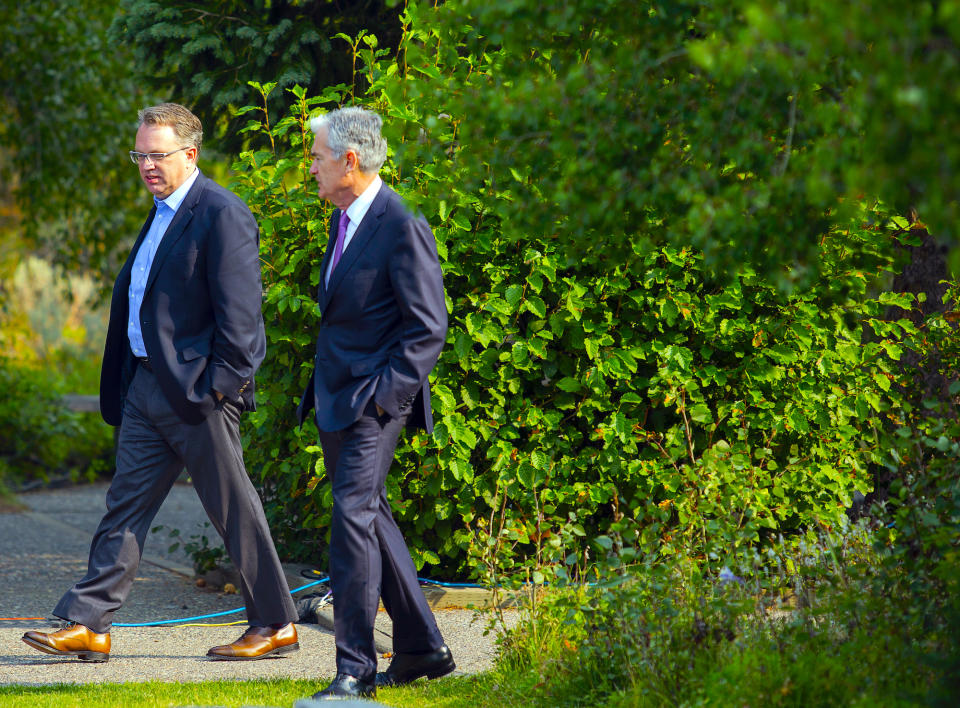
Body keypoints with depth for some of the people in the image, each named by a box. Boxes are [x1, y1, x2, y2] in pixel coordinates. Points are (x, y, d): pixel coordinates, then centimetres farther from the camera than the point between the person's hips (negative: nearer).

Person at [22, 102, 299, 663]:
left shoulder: (223, 215, -13)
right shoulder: (162, 213, 16)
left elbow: (239, 311, -17)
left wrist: (218, 384, -19)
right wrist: (121, 385, 17)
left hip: (198, 388, -9)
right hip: (148, 385, 9)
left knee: (233, 507, 0)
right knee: (126, 502, 6)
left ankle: (277, 625, 10)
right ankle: (88, 626, 7)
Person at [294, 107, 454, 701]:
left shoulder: (402, 228, -15)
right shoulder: (344, 219, 13)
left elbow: (429, 328, -16)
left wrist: (384, 394, -20)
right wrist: (321, 389, 17)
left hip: (375, 404, -10)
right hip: (337, 400, 10)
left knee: (354, 514, -14)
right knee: (370, 516, 14)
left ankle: (356, 668, -11)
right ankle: (422, 648, 23)